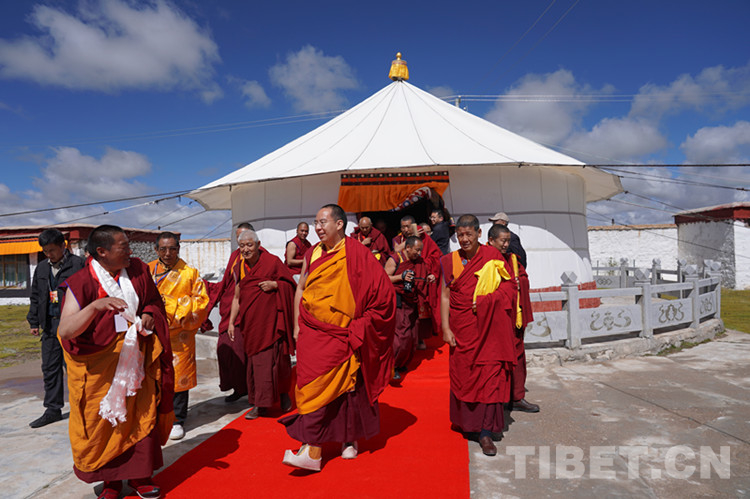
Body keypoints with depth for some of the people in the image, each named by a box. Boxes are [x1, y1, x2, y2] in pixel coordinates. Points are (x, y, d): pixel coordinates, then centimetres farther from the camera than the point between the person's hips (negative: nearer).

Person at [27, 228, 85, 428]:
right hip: (50, 325, 7)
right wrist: (34, 322, 18)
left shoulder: (78, 265, -7)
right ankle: (53, 409, 22)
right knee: (49, 368, 11)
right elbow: (35, 297, 22)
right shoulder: (42, 268, 14)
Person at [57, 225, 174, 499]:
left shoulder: (138, 270, -1)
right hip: (99, 363, -3)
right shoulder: (81, 282, -15)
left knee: (142, 413, 7)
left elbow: (153, 301, 15)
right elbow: (65, 331, -25)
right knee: (103, 421, 8)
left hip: (136, 357, 3)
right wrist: (95, 305, -40)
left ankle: (139, 474, 26)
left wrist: (149, 316, -8)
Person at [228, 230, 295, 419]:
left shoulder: (272, 262, -6)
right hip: (250, 321, 4)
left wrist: (274, 285, -18)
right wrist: (231, 322, 10)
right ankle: (259, 404, 17)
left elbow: (291, 285, 0)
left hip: (270, 319, -4)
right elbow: (237, 298, 14)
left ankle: (283, 393, 19)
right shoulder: (239, 268, 8)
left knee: (273, 359, -3)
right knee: (254, 359, 6)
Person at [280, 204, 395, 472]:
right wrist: (297, 325, 12)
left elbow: (383, 293, -11)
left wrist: (357, 326, -11)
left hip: (340, 336, -5)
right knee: (311, 384, 4)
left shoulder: (356, 254, -10)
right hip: (312, 332, 6)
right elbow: (300, 289, 17)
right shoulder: (313, 254, 8)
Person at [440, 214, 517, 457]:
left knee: (490, 376, -4)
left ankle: (485, 432, 4)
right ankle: (465, 421, 30)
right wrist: (446, 328, -3)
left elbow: (509, 286, 1)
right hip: (461, 329, 2)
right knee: (461, 374, 8)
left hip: (488, 328, -2)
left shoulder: (492, 256, -1)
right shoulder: (450, 261, 4)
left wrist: (487, 301, -14)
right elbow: (445, 296, 4)